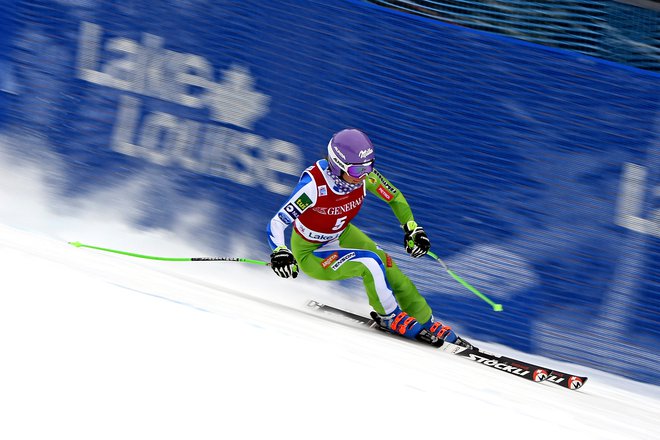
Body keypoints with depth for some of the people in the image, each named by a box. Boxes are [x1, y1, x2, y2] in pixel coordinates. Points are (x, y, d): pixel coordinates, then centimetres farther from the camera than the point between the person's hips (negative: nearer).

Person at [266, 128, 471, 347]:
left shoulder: (364, 174, -20)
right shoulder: (314, 184, -35)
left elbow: (395, 197, -1)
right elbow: (276, 224, -35)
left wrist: (413, 229, -11)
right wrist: (279, 253, -53)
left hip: (342, 235, 5)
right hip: (310, 253, -5)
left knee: (386, 264, -13)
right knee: (370, 263, -25)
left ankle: (425, 322, 2)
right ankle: (389, 317, -2)